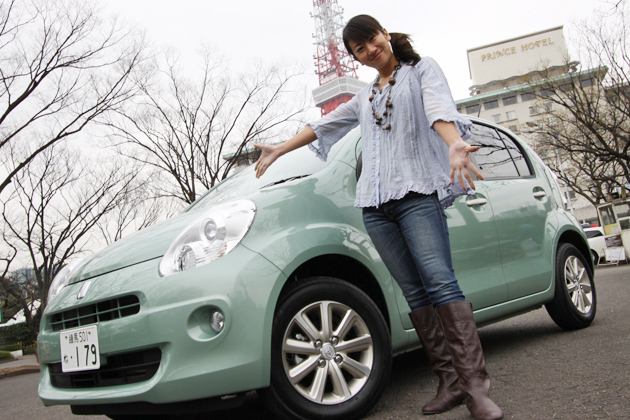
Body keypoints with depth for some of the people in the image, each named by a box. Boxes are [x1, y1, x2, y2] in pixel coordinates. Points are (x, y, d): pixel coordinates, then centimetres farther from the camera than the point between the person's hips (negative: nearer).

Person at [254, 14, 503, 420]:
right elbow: (323, 126, 35)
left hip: (417, 191, -4)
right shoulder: (365, 97, 28)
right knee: (415, 292, -3)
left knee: (439, 281, -19)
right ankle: (450, 382, -1)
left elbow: (438, 106, -9)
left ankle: (476, 384, -19)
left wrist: (455, 144, -30)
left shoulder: (422, 69, 13)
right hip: (376, 203, 5)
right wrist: (278, 150, 38)